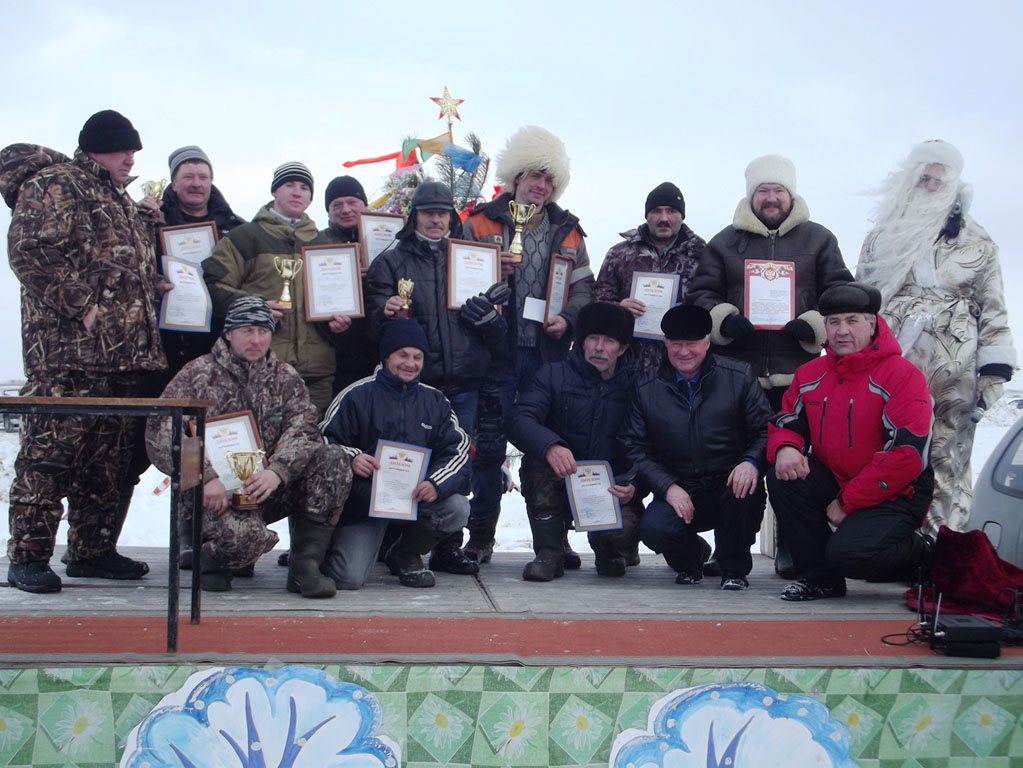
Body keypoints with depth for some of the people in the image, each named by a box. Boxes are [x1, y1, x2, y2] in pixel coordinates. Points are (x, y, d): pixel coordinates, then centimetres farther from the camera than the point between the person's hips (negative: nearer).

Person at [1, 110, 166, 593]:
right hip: (68, 350, -9)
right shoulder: (53, 185, -2)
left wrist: (154, 286, 15)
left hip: (125, 352, 9)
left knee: (108, 455, 10)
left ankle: (93, 550, 18)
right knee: (51, 449, -8)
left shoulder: (118, 199, 26)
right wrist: (80, 305, -18)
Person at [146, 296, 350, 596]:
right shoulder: (197, 375, 0)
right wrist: (207, 479, -24)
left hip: (271, 491, 5)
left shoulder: (285, 377, 12)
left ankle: (304, 565, -15)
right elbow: (160, 435, -11)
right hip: (216, 494, -4)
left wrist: (277, 471, -24)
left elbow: (303, 428, -3)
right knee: (247, 536, -36)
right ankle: (213, 560, 4)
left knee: (334, 459, -17)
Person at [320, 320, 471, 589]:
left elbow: (458, 449, 2)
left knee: (457, 508, -27)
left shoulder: (435, 401, 11)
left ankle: (405, 555, 4)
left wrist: (436, 483, -19)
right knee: (347, 578, -20)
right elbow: (325, 440, -2)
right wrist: (350, 458, -24)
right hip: (364, 500, -3)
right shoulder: (357, 396, 1)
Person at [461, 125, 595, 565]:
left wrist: (567, 318, -8)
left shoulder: (566, 231, 14)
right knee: (488, 446, 1)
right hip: (496, 352, -2)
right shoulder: (480, 223, 6)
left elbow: (583, 286, 10)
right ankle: (481, 536, 12)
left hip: (548, 353, 2)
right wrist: (492, 274, -13)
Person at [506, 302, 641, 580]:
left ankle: (609, 551, 11)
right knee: (536, 461, -31)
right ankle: (549, 552, -15)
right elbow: (518, 419, -16)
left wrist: (633, 485, -23)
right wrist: (549, 446, -38)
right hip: (559, 488, 0)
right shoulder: (554, 375, 0)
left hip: (612, 489, 0)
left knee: (626, 527, -30)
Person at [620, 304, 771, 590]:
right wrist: (668, 487, -13)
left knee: (748, 488, -35)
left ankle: (735, 569, -4)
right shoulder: (646, 389, 5)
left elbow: (765, 430, 1)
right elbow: (635, 448, 3)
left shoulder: (739, 376, 3)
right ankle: (691, 556, 12)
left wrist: (752, 461, -21)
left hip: (730, 488, 0)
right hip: (678, 493, 1)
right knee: (653, 528, -29)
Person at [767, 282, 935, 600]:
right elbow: (785, 422, 9)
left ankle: (919, 554, 6)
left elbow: (906, 454, -20)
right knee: (783, 479, -19)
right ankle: (820, 577, -4)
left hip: (894, 494, -6)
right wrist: (785, 448, -19)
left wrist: (847, 502, -18)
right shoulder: (810, 374, 5)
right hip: (834, 481, 6)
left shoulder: (902, 375, -15)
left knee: (849, 553, -28)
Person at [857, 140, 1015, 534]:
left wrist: (993, 373, -1)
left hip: (953, 379, -1)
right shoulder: (880, 240, 16)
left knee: (947, 465, -3)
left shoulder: (977, 244, 11)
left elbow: (993, 310, 8)